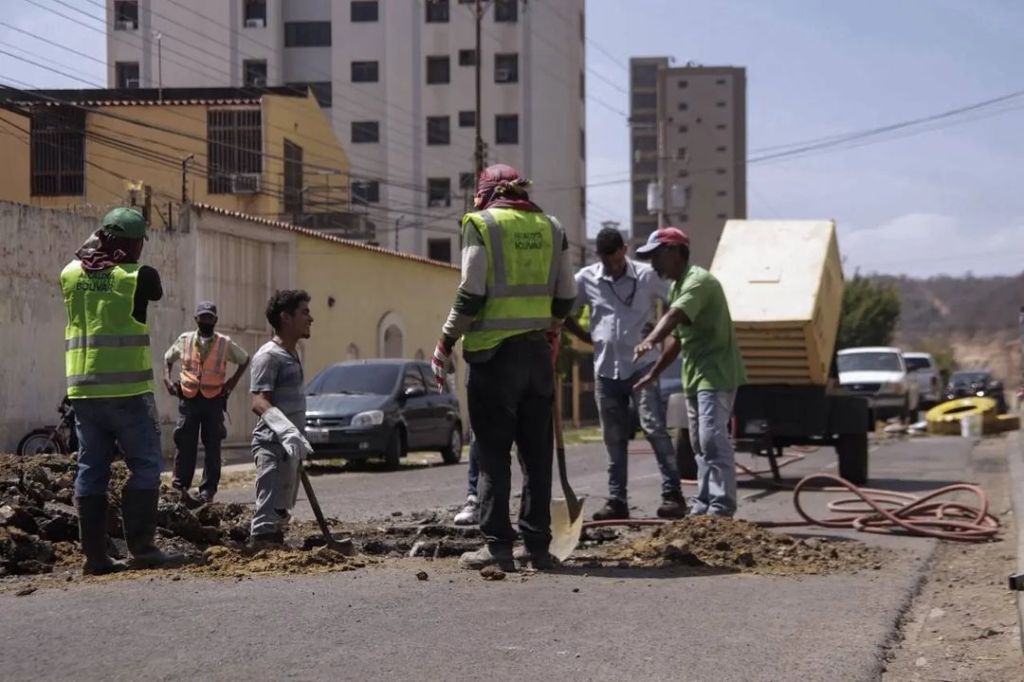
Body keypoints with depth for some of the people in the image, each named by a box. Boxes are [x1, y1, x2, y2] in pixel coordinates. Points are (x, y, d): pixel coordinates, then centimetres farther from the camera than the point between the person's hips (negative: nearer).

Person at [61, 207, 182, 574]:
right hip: (127, 390, -5)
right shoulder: (138, 277, -8)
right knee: (145, 466, 1)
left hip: (83, 391, 5)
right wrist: (127, 261, 24)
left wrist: (92, 242, 37)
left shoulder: (71, 275, 5)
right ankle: (141, 549, -5)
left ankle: (94, 554, 8)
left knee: (91, 470, 8)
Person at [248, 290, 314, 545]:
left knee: (281, 513, 15)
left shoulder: (292, 355, 16)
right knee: (269, 515, -15)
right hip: (273, 446, -10)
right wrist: (286, 429, -35)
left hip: (290, 446, 10)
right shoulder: (268, 356, -12)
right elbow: (259, 402, -22)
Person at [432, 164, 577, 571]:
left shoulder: (482, 225, -3)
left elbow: (471, 294, -10)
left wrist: (445, 344, -2)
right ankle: (537, 545, 10)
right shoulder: (550, 229, 11)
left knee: (494, 452, 0)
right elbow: (566, 296, 12)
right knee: (537, 451, 9)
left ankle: (498, 546, -1)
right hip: (538, 352, 5)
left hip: (494, 353, -5)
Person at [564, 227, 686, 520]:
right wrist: (587, 337, 7)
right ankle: (617, 500, 13)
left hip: (641, 366, -3)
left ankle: (673, 494, -9)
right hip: (606, 370, 3)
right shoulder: (586, 279, 2)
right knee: (614, 439, 8)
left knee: (654, 428, -11)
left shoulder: (646, 275, -3)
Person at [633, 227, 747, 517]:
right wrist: (654, 372, 24)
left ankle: (722, 505, -17)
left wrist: (649, 341, -49)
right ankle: (703, 503, 16)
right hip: (695, 375, 10)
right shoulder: (677, 287, 17)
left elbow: (674, 316, -34)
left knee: (713, 439, -16)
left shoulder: (698, 280, -15)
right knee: (700, 443, 11)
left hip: (715, 373, -10)